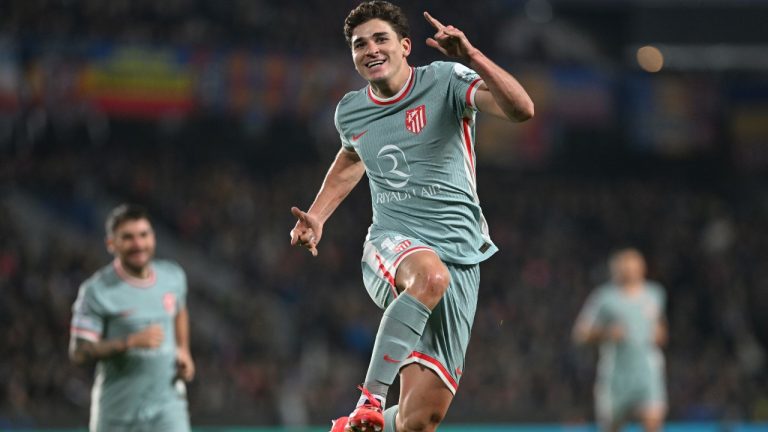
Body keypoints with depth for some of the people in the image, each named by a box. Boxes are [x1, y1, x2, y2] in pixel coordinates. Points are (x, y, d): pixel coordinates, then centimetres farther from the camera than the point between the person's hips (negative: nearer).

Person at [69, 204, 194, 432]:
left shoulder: (174, 276, 3)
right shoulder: (96, 291, -12)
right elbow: (79, 353, -15)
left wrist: (183, 351, 9)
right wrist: (131, 342, -26)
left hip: (168, 406, 2)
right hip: (118, 412, -2)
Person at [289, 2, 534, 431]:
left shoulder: (445, 81, -3)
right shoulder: (350, 111, 11)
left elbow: (521, 109, -18)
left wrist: (472, 56, -29)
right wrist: (317, 216, 22)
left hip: (459, 258, -1)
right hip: (392, 248, 1)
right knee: (430, 275, -40)